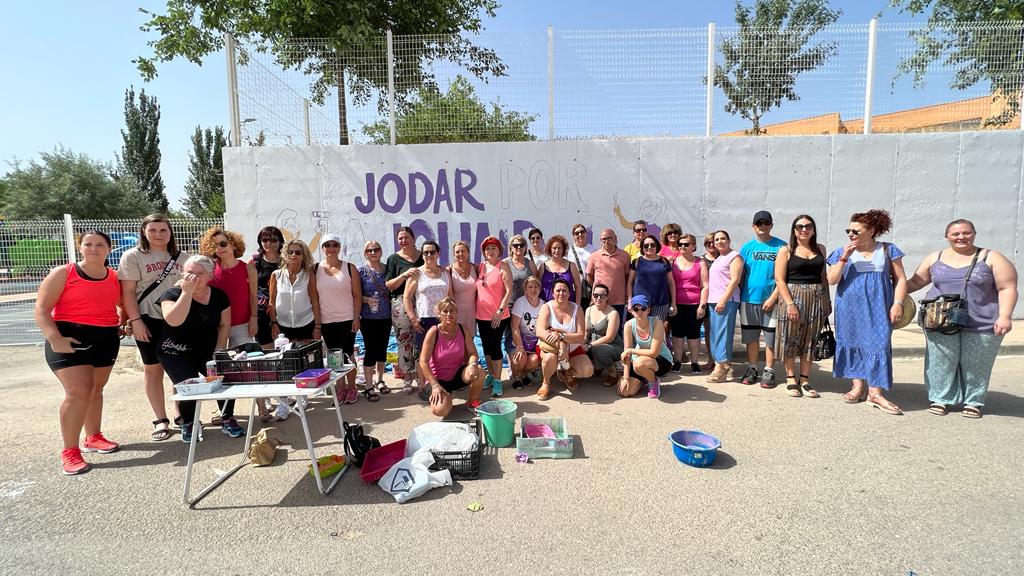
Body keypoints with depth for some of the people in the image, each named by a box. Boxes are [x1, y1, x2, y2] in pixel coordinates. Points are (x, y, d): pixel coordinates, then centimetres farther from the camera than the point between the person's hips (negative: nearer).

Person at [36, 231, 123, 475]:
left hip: (106, 340, 5)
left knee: (96, 389, 15)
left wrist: (123, 322, 7)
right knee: (78, 392, -13)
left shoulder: (115, 277, 8)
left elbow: (122, 304, 25)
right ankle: (69, 451, -1)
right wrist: (55, 338, -22)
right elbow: (41, 309, -10)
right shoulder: (62, 273, -5)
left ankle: (93, 438, 30)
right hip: (69, 340, -5)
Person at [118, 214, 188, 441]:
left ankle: (181, 414, 20)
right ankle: (160, 420, 13)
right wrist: (135, 321, -13)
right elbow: (128, 292, -5)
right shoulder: (133, 256, 0)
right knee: (153, 369, 5)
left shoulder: (181, 257, 10)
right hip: (150, 320, -3)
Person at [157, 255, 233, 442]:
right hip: (176, 353, -2)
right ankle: (188, 425, 11)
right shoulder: (173, 294, -11)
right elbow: (173, 320, -30)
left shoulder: (219, 296, -1)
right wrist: (187, 292, -31)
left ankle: (227, 420, 8)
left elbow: (224, 325, 4)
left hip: (208, 351, 3)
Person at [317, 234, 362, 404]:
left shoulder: (350, 268, 0)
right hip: (326, 321, 2)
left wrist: (356, 317, -6)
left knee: (348, 355, 4)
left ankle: (352, 388, 18)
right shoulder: (316, 269, 3)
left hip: (347, 320, -2)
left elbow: (357, 295, 0)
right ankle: (341, 388, 20)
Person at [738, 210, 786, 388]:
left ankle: (768, 372, 13)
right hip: (749, 299, 2)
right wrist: (739, 297, 2)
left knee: (770, 337, 3)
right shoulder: (747, 247, 6)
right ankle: (752, 369, 19)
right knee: (751, 337, 9)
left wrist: (773, 297, -12)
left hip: (771, 300, -2)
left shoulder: (780, 246, -1)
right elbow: (741, 274, 7)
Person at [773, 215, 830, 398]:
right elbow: (779, 280, -8)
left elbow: (824, 277, 16)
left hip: (816, 299, 4)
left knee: (809, 340, 7)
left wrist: (828, 300, 9)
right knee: (790, 339, 1)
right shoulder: (786, 250, -2)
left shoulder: (820, 249, 11)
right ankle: (791, 379, 12)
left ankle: (804, 380, 14)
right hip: (793, 297, -4)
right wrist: (790, 303, -16)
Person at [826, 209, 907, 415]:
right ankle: (858, 387, 15)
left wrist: (897, 303, -6)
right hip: (850, 309, 2)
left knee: (878, 344, -6)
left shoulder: (888, 250, 4)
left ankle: (875, 392, -2)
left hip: (878, 309, -1)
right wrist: (844, 259, -12)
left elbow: (900, 279, 4)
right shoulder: (842, 252, 6)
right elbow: (832, 280, -2)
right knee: (854, 344, 5)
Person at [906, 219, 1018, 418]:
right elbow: (915, 282, 15)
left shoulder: (991, 258, 1)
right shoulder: (935, 258, 8)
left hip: (981, 325, -1)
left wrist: (1004, 316, -13)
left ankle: (974, 402, 22)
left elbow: (1007, 288, -3)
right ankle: (942, 399, 18)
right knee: (941, 363, 4)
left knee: (974, 365, 6)